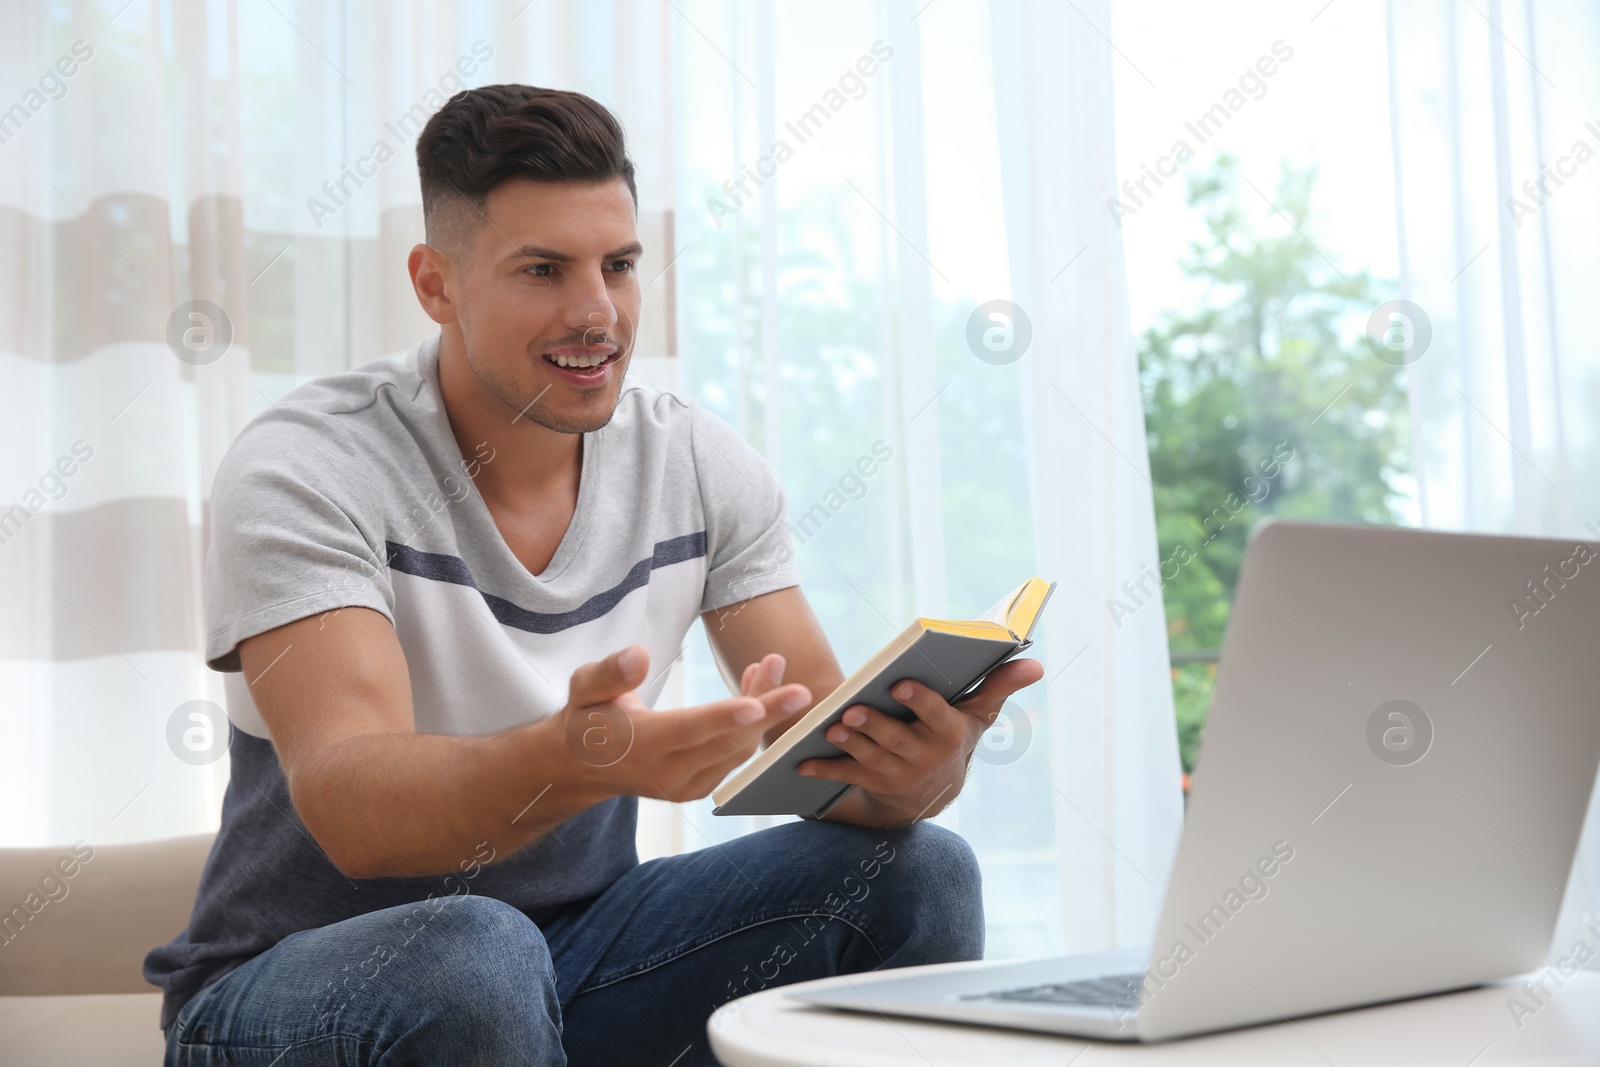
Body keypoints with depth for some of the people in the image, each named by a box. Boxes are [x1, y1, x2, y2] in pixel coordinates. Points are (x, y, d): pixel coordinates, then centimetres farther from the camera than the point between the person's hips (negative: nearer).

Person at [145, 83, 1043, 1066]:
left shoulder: (703, 467, -2)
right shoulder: (302, 471, -18)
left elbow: (824, 743, -8)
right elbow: (351, 809, -31)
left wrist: (918, 764, -33)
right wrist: (569, 760, -52)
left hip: (579, 952, 4)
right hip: (296, 983, -4)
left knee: (914, 867, -14)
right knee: (476, 952, -38)